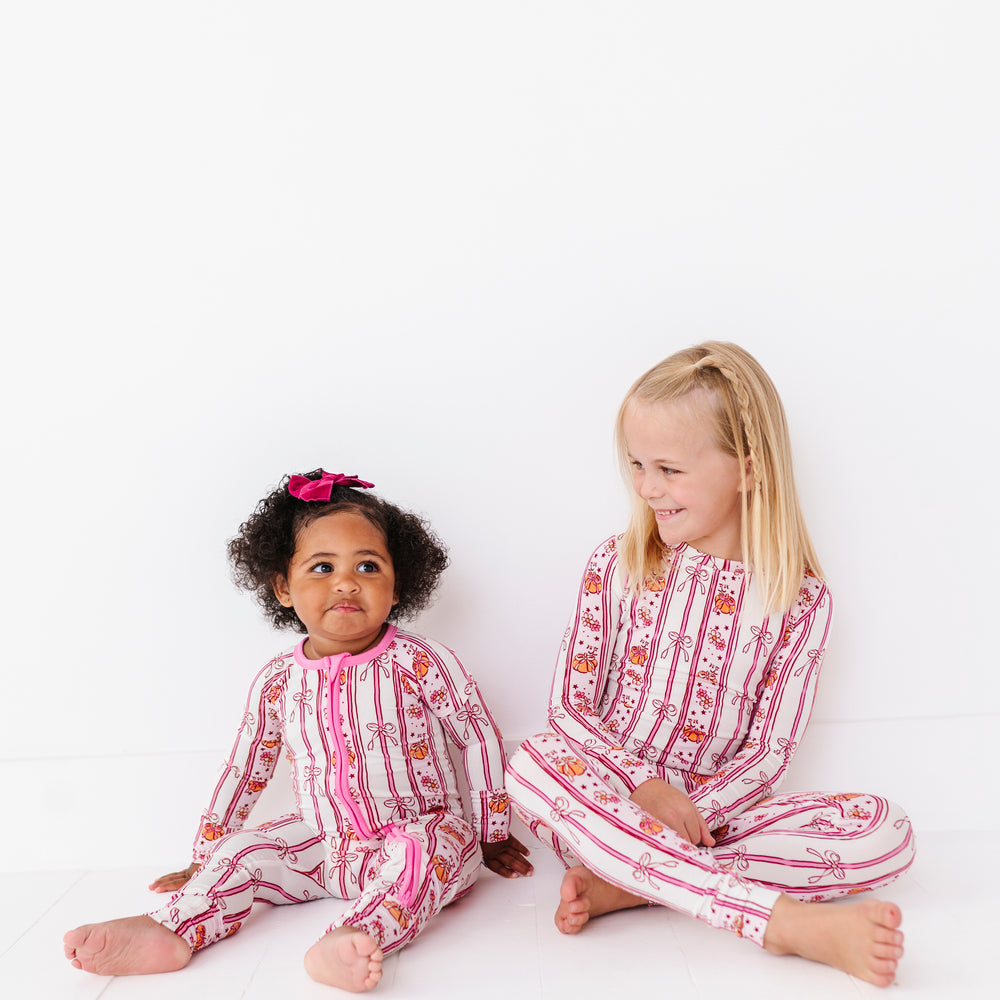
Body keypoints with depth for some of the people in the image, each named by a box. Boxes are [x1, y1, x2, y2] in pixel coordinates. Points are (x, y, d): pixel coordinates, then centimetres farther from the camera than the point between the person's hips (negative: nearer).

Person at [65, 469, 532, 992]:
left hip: (417, 835, -4)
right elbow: (245, 768, 12)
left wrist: (493, 834, 4)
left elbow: (479, 737, -2)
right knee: (241, 850, -11)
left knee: (425, 847, -34)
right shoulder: (278, 682, -1)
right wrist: (204, 858, 18)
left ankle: (358, 937, -52)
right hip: (323, 846, 5)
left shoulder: (420, 663, -13)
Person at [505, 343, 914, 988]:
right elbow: (570, 704, -4)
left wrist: (692, 811, -19)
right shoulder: (616, 566, -2)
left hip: (713, 809, 1)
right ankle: (792, 923, -33)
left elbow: (769, 750, -4)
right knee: (531, 766, -34)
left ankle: (626, 885, -23)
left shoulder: (801, 598, -4)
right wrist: (646, 788, -18)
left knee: (887, 831, -21)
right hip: (611, 799, 0)